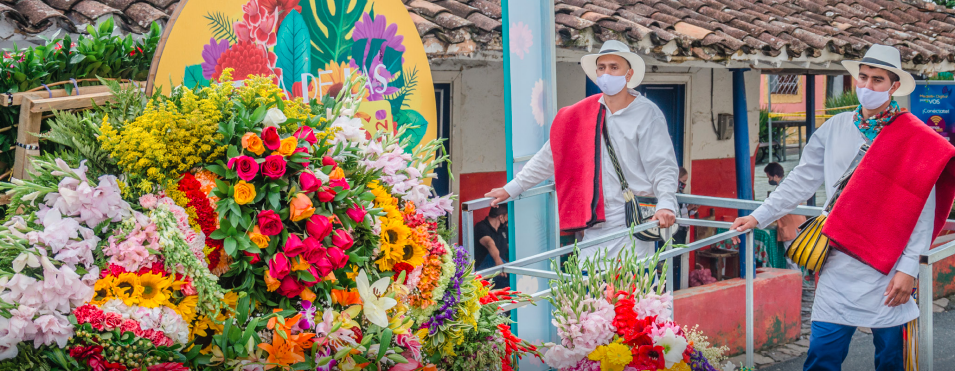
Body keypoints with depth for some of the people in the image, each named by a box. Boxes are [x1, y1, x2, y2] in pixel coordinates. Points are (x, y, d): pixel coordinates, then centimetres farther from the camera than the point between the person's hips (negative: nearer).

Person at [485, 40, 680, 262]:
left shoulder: (647, 115, -1)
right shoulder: (581, 115, 12)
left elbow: (663, 167, -7)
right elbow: (551, 157, 19)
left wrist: (666, 204, -25)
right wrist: (511, 189, 20)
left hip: (633, 226, -4)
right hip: (595, 227, 4)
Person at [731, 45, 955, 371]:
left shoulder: (915, 139, -3)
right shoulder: (835, 129, 8)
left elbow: (922, 209, -6)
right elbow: (801, 181, 13)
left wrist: (908, 268, -10)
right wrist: (759, 217, 9)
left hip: (888, 268, -2)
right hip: (839, 265, 3)